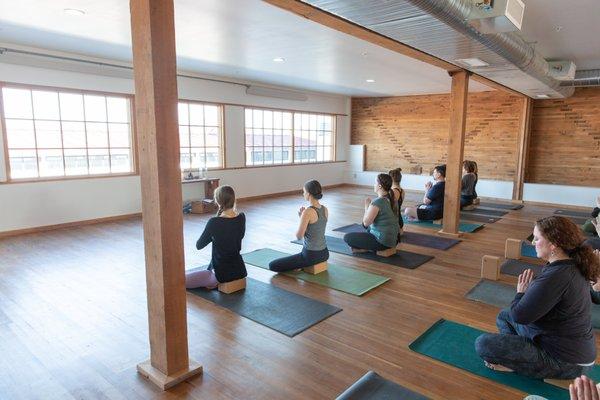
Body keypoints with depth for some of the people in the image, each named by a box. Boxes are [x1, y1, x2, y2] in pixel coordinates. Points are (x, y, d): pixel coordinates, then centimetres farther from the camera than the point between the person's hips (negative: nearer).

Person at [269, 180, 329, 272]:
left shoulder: (308, 212, -23)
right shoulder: (325, 209, 2)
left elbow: (299, 236, -17)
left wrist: (301, 217, -5)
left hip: (311, 255, -9)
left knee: (272, 265, 0)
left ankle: (304, 265, 3)